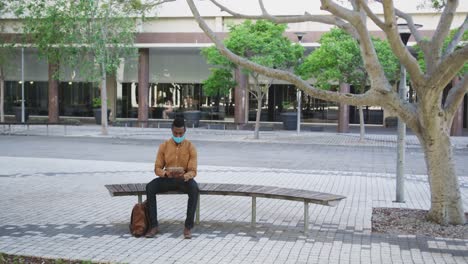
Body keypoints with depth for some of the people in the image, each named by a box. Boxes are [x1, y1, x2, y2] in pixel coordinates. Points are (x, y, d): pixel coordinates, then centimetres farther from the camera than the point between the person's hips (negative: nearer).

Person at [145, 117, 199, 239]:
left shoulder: (190, 147, -7)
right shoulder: (164, 146, -3)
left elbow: (193, 171, -11)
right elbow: (157, 168, -3)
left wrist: (184, 176, -35)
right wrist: (166, 173, -27)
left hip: (184, 179, -2)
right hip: (167, 179, 2)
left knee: (194, 189, -36)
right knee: (150, 187, -28)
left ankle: (188, 226, -29)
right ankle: (153, 225, -23)